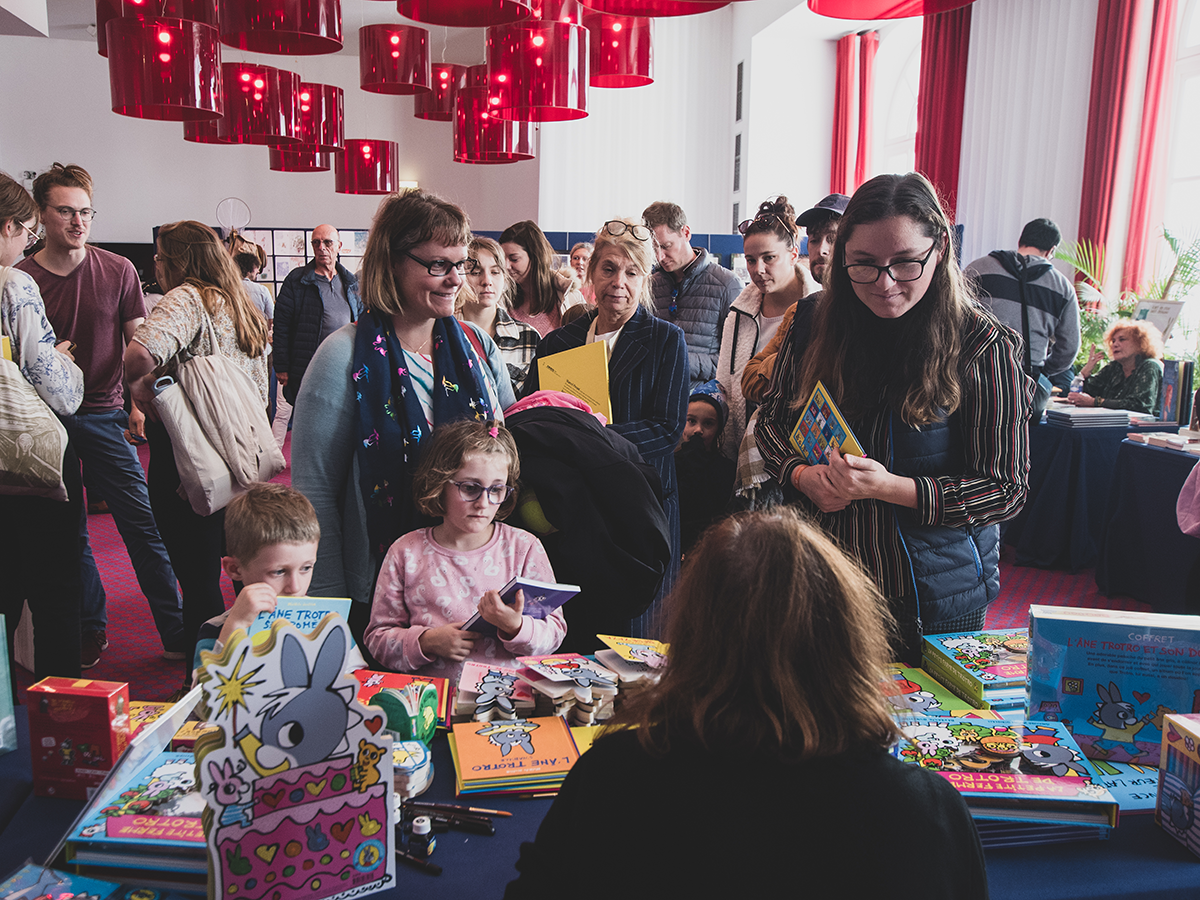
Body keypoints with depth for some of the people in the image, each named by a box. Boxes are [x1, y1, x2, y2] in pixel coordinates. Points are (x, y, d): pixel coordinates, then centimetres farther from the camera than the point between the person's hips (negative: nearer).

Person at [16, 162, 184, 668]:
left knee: (140, 523, -2)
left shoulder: (118, 271, 1)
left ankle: (177, 635, 5)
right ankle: (90, 631, 23)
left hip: (103, 415, -1)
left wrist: (139, 403, -5)